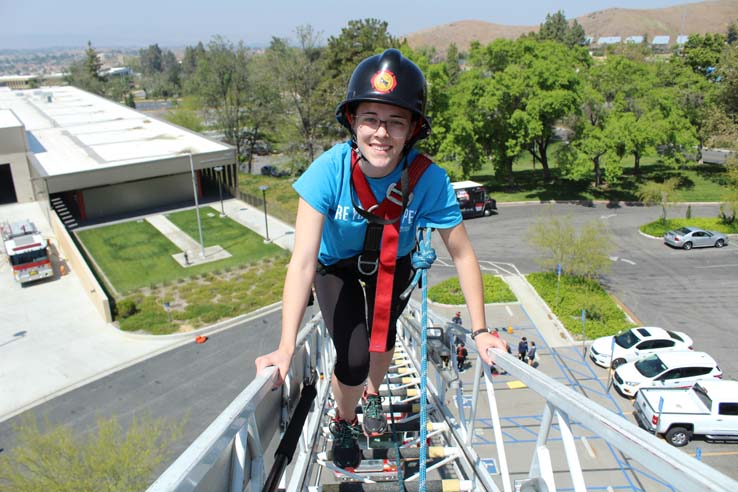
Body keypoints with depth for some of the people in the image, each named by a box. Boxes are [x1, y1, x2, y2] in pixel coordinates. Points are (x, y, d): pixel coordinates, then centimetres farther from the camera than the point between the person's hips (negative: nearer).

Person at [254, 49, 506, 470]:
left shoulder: (429, 179, -32)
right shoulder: (330, 170, -36)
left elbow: (462, 254, -22)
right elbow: (303, 260, -38)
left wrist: (480, 330, -20)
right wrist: (286, 347, -41)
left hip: (392, 265, 2)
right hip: (336, 266, -2)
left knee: (383, 337, 13)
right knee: (353, 360, -11)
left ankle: (372, 396, 51)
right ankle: (344, 423, 24)